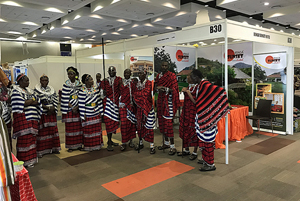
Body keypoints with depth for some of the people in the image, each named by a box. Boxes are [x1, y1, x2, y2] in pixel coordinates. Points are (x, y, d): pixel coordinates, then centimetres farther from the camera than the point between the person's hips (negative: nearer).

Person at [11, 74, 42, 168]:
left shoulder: (29, 90, 19)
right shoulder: (16, 91, -5)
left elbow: (37, 101, 13)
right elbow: (20, 104, -18)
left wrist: (28, 102, -4)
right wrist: (31, 101, -7)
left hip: (32, 118, 7)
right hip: (23, 118, -7)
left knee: (31, 138, 9)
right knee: (24, 139, -5)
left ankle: (30, 158, 18)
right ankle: (24, 161, 4)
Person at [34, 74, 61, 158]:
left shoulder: (52, 89, 12)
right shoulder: (36, 90, -2)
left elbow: (56, 100, 7)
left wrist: (53, 108, -9)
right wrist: (48, 107, -15)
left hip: (51, 113, 5)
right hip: (42, 114, -4)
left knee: (53, 130, 8)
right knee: (42, 131, -3)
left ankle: (53, 148, 19)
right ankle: (40, 151, 5)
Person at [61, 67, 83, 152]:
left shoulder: (79, 84, 5)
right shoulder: (66, 85, -1)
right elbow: (65, 99, -5)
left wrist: (77, 107, -9)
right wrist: (72, 108, -11)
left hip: (78, 109, 2)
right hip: (69, 109, -2)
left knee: (79, 126, 4)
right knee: (70, 127, 1)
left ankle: (79, 144, 14)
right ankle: (71, 146, 10)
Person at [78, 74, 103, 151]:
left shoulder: (96, 90, 4)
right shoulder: (82, 91, -12)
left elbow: (99, 101, 8)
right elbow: (81, 104, -11)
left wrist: (100, 112, 6)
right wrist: (83, 115, -11)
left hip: (96, 114, 5)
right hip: (88, 115, -5)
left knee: (97, 130, 12)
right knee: (88, 131, 6)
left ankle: (97, 145, 26)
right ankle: (89, 146, 19)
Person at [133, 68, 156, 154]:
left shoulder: (148, 83, -5)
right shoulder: (137, 84, 12)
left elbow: (146, 93, -16)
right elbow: (134, 94, 8)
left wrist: (138, 93, -6)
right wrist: (142, 94, -7)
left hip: (147, 107, -5)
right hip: (139, 107, 5)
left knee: (149, 126, -5)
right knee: (139, 125, 11)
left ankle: (152, 146, 1)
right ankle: (140, 143, 26)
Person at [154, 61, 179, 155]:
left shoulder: (172, 76, -6)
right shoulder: (158, 76, 12)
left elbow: (174, 90, -10)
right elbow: (155, 88, 14)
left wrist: (165, 88, -24)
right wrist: (158, 88, -8)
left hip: (168, 101, -7)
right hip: (160, 100, 7)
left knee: (168, 123, -10)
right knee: (161, 121, 9)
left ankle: (172, 146, -2)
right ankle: (166, 143, 23)